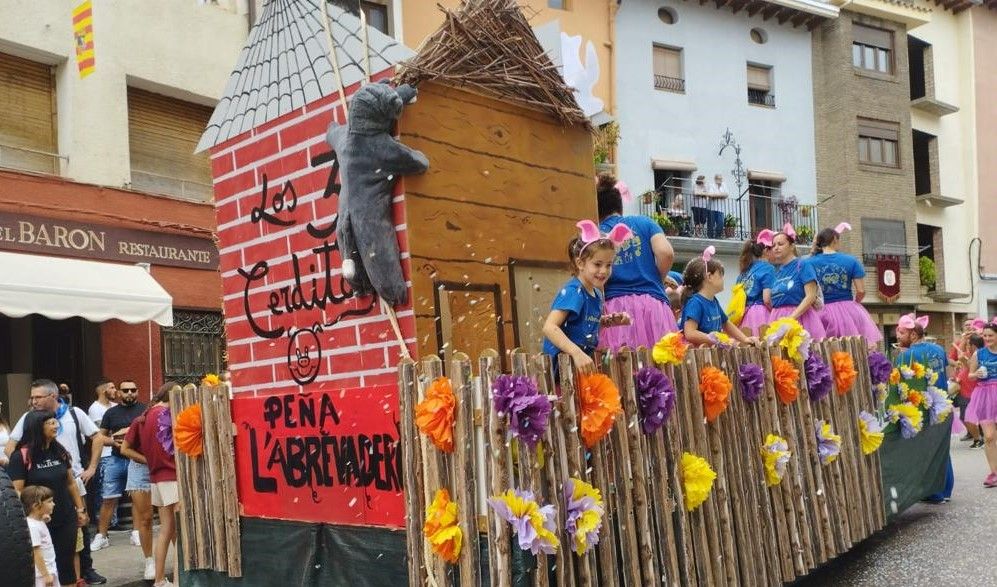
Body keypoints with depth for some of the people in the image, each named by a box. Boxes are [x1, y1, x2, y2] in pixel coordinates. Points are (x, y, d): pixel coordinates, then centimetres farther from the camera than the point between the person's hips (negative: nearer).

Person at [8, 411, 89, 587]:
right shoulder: (21, 456, -12)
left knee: (66, 564, 10)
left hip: (66, 520, 4)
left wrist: (80, 509, 10)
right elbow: (17, 492, -13)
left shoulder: (59, 451, 5)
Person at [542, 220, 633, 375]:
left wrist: (611, 321, 8)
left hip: (584, 361, 8)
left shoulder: (595, 292, 8)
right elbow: (549, 327, -28)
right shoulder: (573, 292, -17)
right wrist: (577, 353, -38)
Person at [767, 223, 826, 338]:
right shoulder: (777, 269, 14)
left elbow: (811, 296, -12)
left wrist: (792, 317, -18)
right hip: (777, 319, 6)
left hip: (799, 317, -6)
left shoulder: (802, 265, -4)